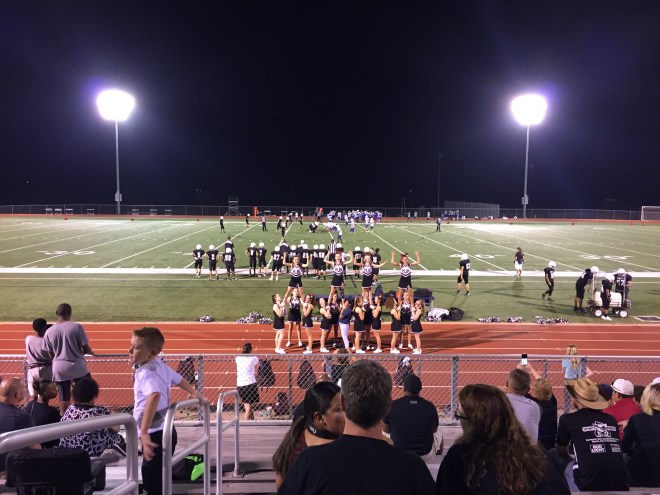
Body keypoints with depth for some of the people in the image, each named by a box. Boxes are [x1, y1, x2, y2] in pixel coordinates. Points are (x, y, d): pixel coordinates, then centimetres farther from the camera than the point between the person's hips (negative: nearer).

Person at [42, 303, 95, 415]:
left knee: (64, 399, 10)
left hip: (59, 368, 3)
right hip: (77, 366, -3)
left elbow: (50, 353, 8)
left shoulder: (49, 332, 0)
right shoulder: (76, 327, -12)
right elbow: (85, 348, -9)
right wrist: (92, 353, 13)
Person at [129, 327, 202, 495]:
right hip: (165, 431, 9)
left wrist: (144, 432, -44)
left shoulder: (146, 372, -19)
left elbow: (154, 396, -38)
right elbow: (179, 379, 24)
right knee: (158, 480, 20)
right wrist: (194, 393, 43)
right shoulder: (161, 365, 7)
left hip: (155, 434, -9)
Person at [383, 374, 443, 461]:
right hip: (425, 455, 0)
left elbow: (386, 429, 0)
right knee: (439, 434, 28)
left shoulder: (393, 405, -16)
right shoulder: (429, 406, -13)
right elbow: (434, 429, 5)